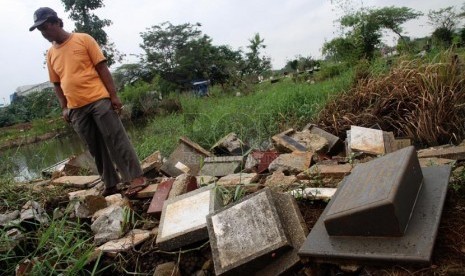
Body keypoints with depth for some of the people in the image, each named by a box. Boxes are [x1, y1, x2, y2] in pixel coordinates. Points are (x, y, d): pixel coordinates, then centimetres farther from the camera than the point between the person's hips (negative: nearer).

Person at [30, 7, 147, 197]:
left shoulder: (83, 39, 1)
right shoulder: (50, 54, 14)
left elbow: (102, 68, -3)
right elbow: (57, 84, 19)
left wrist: (113, 95, -8)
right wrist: (64, 108, 9)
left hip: (99, 100, -5)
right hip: (77, 109, 5)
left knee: (117, 140, -5)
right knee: (96, 148, 7)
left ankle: (136, 178, -2)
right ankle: (110, 185, 15)